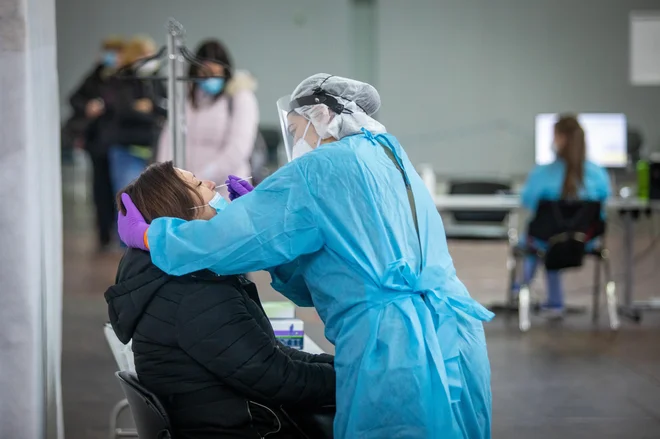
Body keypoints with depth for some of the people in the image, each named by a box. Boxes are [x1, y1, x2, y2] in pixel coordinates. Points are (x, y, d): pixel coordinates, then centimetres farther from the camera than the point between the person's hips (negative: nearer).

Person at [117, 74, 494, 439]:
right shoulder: (393, 162, 24)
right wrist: (259, 207, 23)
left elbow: (228, 238, -6)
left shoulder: (323, 167, -3)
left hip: (394, 351, -8)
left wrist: (145, 234, 9)